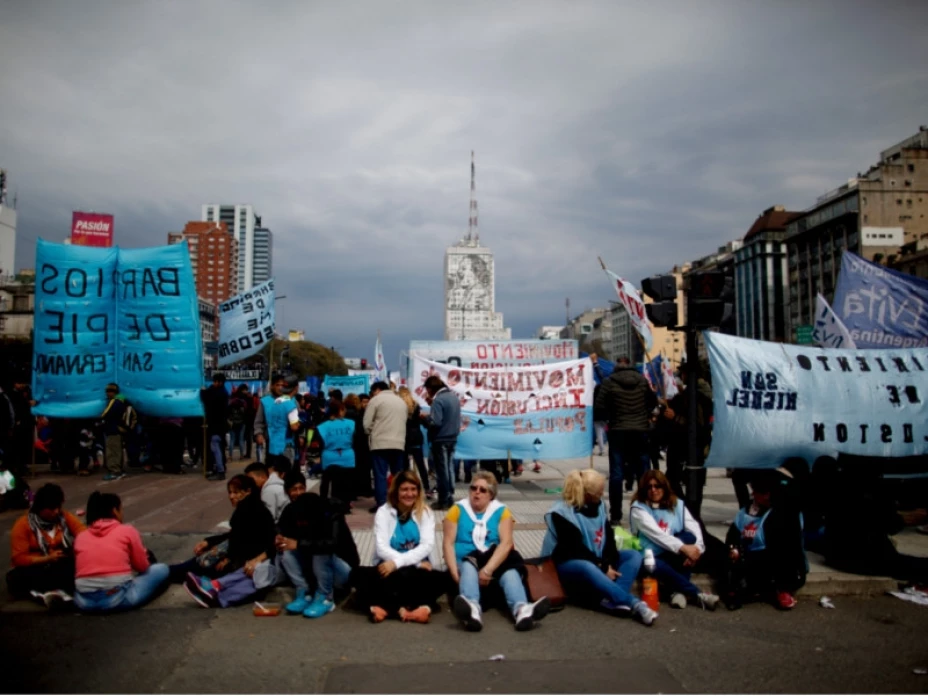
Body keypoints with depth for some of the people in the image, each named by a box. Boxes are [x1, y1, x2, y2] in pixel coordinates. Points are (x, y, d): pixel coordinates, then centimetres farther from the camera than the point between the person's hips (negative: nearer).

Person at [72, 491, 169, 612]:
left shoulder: (81, 537, 12)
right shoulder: (127, 531, 2)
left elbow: (80, 570, 20)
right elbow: (142, 567, 9)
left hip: (84, 601, 4)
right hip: (118, 598, -4)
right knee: (162, 569, 17)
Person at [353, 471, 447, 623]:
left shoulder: (425, 513, 6)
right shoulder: (383, 512, 3)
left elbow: (427, 545, -7)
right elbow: (381, 548, -8)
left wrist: (398, 562, -21)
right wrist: (417, 563, -18)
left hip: (416, 572, 1)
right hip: (389, 568, 0)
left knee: (441, 579, -30)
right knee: (360, 575, -30)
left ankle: (386, 607, -35)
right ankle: (401, 609, -35)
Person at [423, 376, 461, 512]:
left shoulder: (438, 400, -19)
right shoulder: (454, 396, 9)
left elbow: (435, 422, -25)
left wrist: (424, 417, -8)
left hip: (440, 440, -8)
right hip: (452, 438, 8)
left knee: (441, 471, -1)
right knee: (449, 468, 13)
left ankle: (444, 501, 4)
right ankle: (450, 498, 17)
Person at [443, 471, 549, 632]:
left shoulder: (501, 511, 5)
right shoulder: (457, 510, 5)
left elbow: (506, 543, -9)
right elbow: (448, 543, -3)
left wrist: (488, 570, -24)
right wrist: (454, 572, -20)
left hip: (494, 563, 1)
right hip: (466, 562, -1)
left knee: (510, 571, -31)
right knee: (468, 567, -35)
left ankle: (522, 609, -61)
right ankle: (472, 609, -66)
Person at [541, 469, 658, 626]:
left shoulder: (598, 505, 4)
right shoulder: (562, 513, -17)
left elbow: (609, 537, 1)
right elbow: (576, 549, -21)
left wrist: (610, 564, -16)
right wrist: (604, 568, -23)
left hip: (597, 560, 8)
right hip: (568, 564, -7)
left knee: (634, 555, -10)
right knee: (588, 568, -40)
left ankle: (612, 599, -32)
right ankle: (634, 604, -40)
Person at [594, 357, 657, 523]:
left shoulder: (609, 381, -6)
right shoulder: (642, 379, 3)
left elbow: (599, 407, -8)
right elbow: (653, 402, 11)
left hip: (618, 431, -2)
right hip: (640, 430, 2)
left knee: (616, 473, 2)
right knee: (643, 472, 10)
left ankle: (615, 515, 2)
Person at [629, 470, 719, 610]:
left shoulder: (677, 504, 7)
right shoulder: (638, 509, -7)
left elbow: (694, 527, -8)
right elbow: (656, 534, -22)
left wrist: (697, 547, -29)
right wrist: (683, 548, -34)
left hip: (674, 557, 4)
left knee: (689, 537, -25)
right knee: (657, 566, -40)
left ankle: (678, 590, -25)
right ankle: (698, 595, -30)